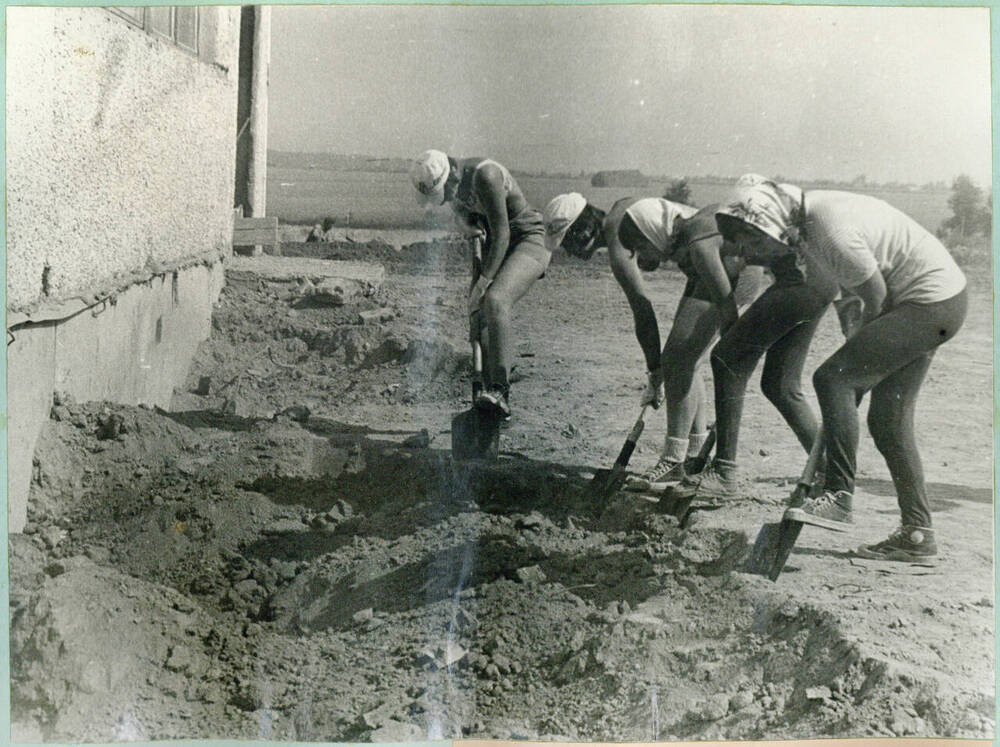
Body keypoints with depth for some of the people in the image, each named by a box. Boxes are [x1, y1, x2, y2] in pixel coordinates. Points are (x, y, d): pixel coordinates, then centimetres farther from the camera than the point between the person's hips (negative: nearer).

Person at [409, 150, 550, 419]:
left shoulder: (484, 175, -27)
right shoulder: (454, 183, 0)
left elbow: (501, 234, -27)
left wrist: (484, 281, -28)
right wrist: (465, 223, -2)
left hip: (527, 242, -9)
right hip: (493, 246, 9)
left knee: (494, 301, -30)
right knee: (477, 315, -2)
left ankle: (499, 391, -34)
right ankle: (490, 394, 6)